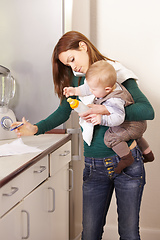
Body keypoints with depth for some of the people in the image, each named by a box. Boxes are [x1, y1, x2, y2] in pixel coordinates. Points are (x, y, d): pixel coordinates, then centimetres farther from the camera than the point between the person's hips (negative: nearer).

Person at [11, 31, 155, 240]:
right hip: (94, 166, 4)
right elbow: (63, 113, 14)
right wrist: (36, 128, -5)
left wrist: (108, 110, -27)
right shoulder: (76, 80, 10)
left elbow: (148, 111, -14)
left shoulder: (118, 73, -5)